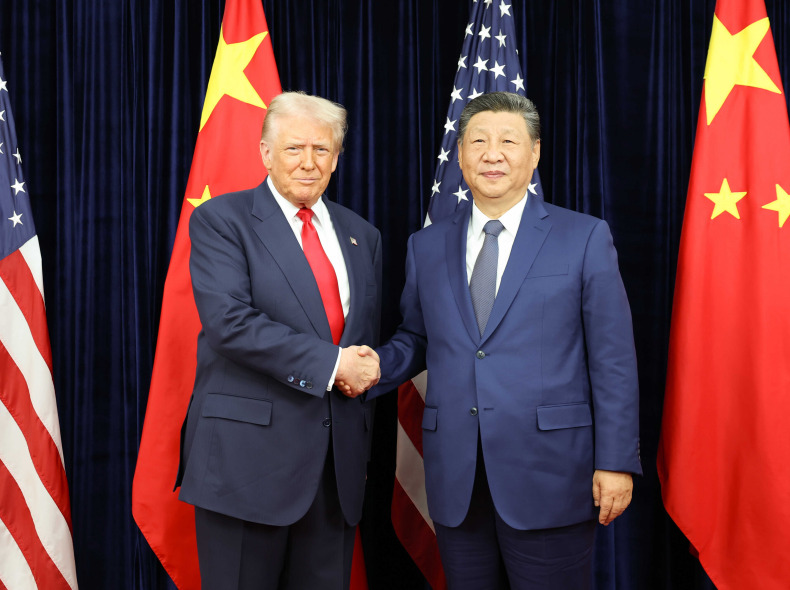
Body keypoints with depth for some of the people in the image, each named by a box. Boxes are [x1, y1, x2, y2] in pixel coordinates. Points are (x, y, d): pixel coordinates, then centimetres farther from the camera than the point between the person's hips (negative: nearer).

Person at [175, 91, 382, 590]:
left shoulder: (362, 236, 15)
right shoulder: (220, 221, -2)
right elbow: (228, 321, -16)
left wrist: (363, 371, -2)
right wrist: (329, 364, -16)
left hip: (339, 462, 5)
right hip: (248, 455, -5)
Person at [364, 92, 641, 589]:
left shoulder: (585, 238, 0)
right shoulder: (427, 247, 10)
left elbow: (613, 361, -3)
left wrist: (616, 462, -7)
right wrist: (376, 366, -4)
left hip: (550, 479, -3)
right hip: (455, 486, 3)